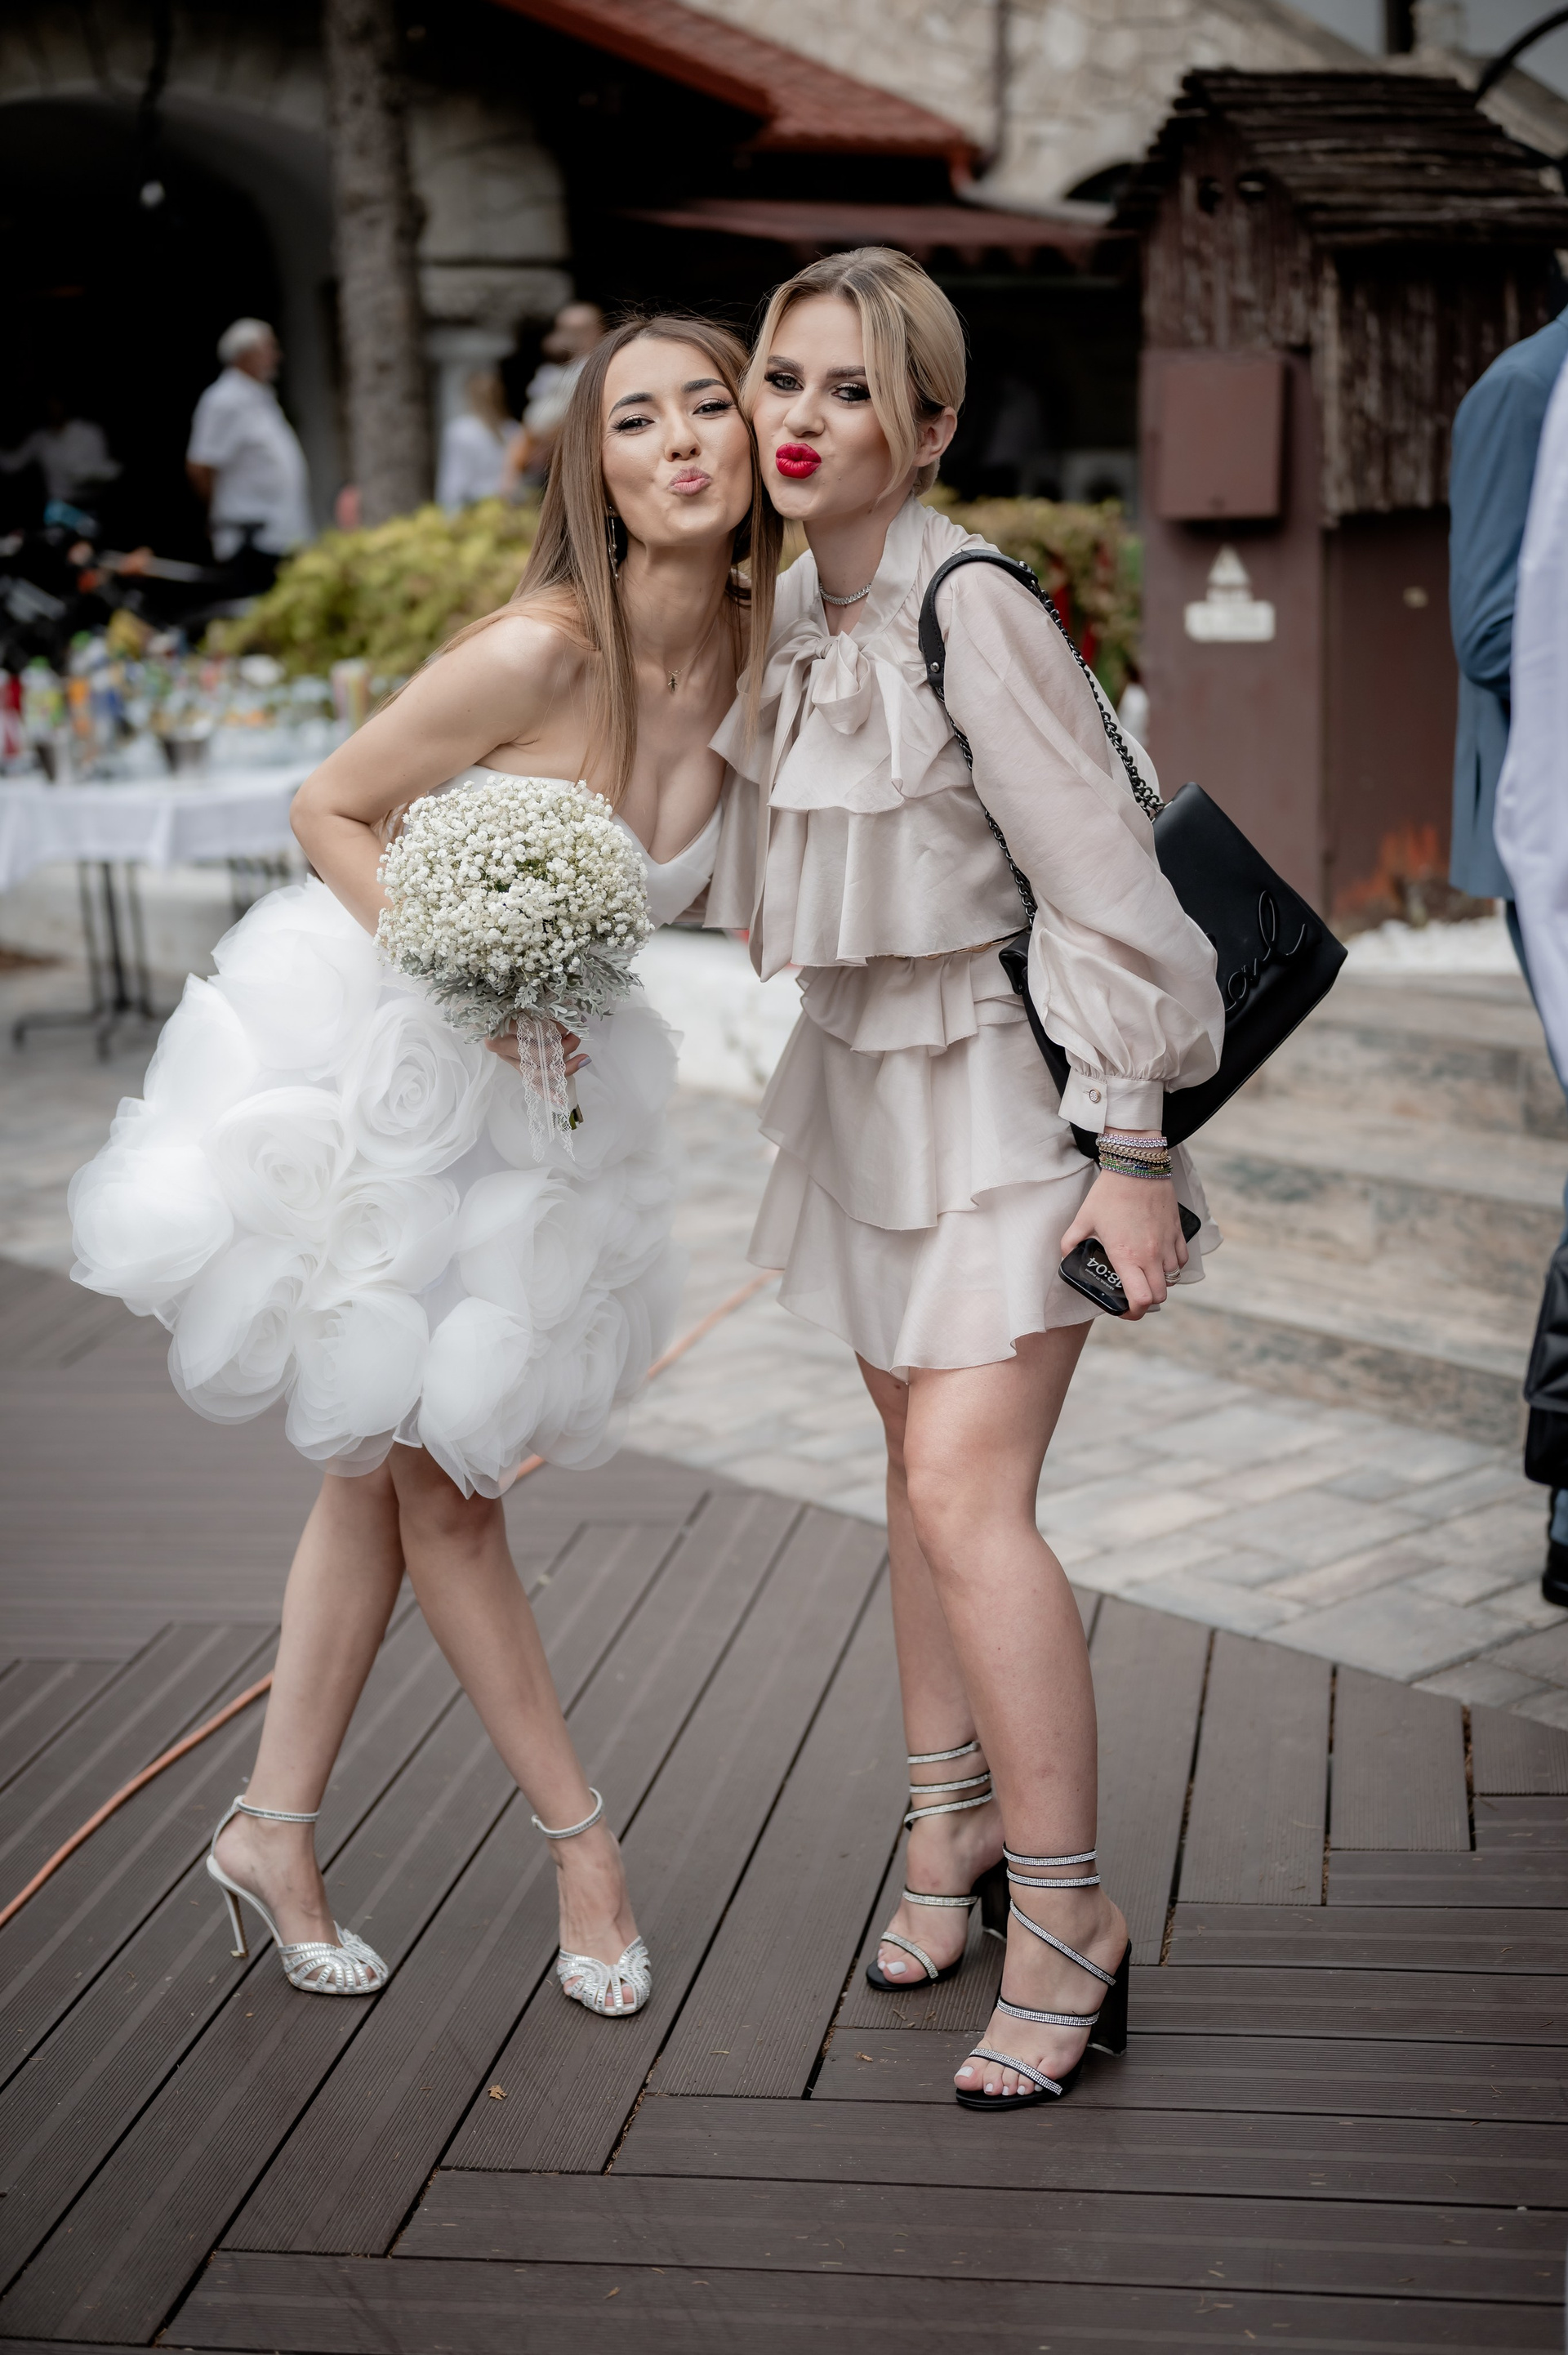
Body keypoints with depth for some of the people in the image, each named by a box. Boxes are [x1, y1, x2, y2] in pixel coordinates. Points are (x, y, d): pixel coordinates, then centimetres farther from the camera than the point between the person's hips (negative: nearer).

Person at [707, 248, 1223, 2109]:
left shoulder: (972, 613, -22)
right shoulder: (790, 609, 3)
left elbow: (1102, 889, -20)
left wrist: (1129, 1147, -19)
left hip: (1011, 1081, -8)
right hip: (867, 1074, 8)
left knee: (965, 1489, -13)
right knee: (920, 1454, 16)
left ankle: (1066, 1922, -1)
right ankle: (955, 1815, 32)